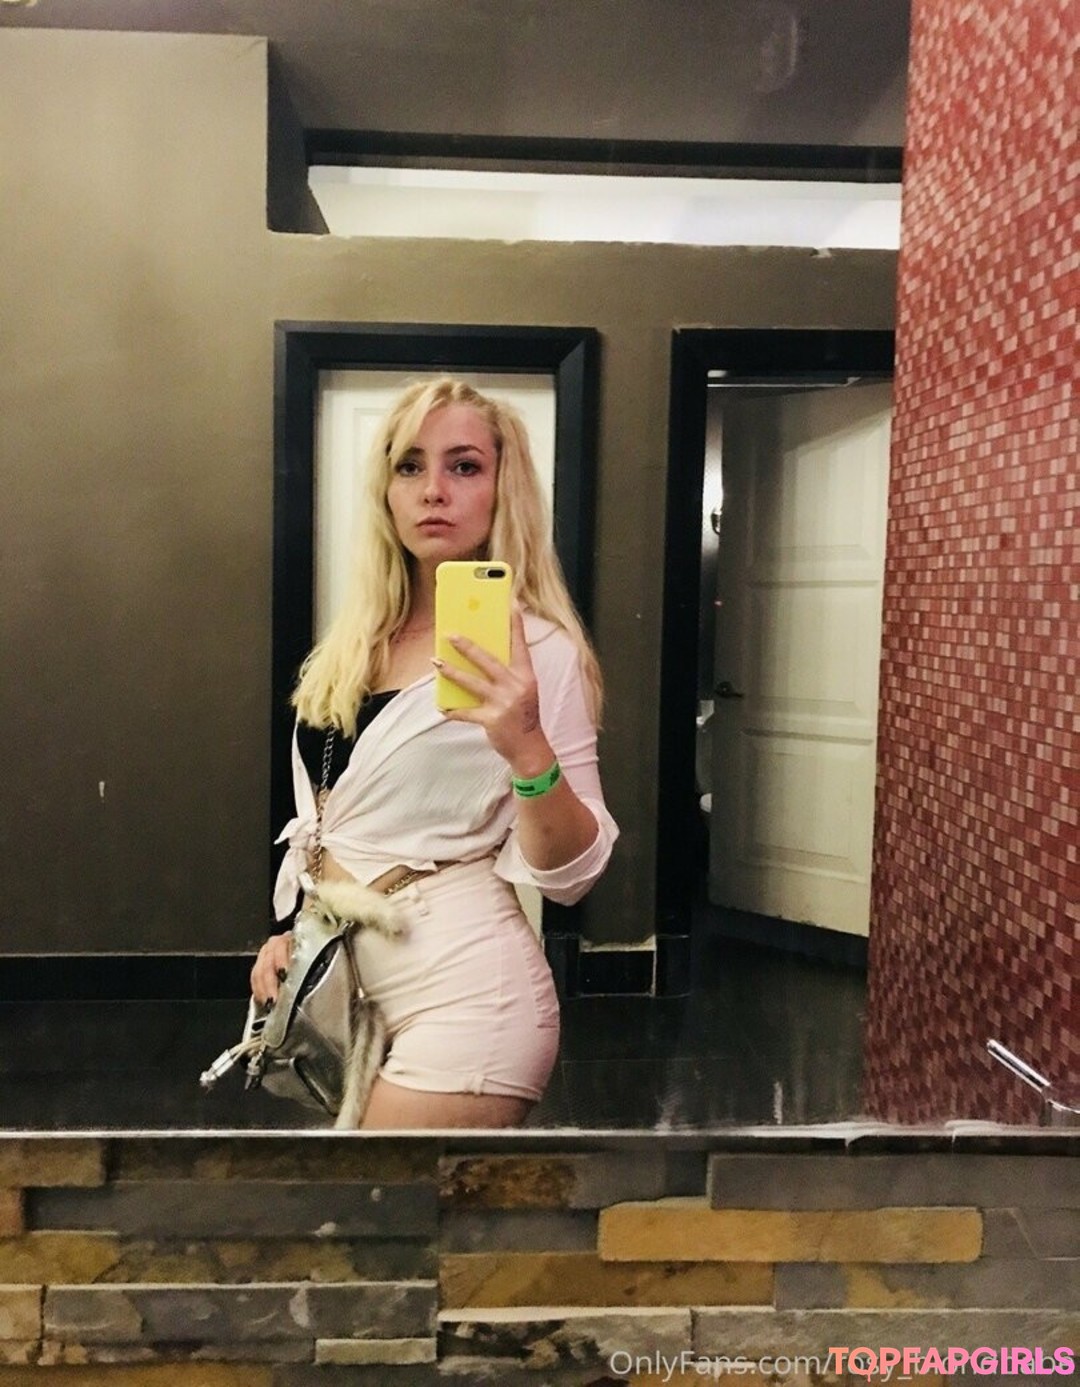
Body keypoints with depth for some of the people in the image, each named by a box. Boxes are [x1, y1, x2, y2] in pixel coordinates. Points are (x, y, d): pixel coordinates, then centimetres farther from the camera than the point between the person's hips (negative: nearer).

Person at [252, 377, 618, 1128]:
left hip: (461, 991, -7)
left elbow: (570, 874, -16)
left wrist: (527, 749, -31)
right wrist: (292, 929, 11)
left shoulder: (536, 648, -14)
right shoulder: (360, 640, 6)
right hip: (349, 983, 7)